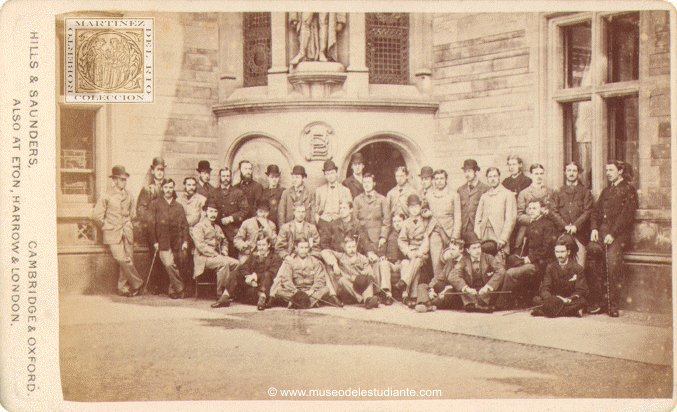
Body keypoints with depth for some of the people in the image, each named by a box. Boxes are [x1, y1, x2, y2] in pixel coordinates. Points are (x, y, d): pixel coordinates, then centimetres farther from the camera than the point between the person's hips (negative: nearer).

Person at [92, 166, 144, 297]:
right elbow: (96, 215, 1)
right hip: (113, 235, -4)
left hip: (127, 233, 4)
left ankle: (123, 287, 8)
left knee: (128, 260, -2)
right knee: (122, 259, -16)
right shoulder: (105, 196, -1)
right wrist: (107, 226, 4)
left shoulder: (129, 196, 13)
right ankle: (137, 283, -5)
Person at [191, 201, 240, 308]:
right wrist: (216, 255, -19)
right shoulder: (198, 227, 0)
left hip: (218, 257, 7)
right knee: (224, 263, -33)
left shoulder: (218, 228, 25)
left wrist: (224, 253, 5)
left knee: (235, 263, -20)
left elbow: (224, 242, 28)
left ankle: (227, 294, -22)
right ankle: (220, 295, -29)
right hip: (203, 259, -7)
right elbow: (201, 246, -12)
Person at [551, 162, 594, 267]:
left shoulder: (585, 192, 13)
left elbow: (588, 211, 3)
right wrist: (565, 226, -8)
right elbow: (554, 212, 7)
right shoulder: (558, 192, 16)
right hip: (563, 233, 1)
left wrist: (576, 226, -10)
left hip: (580, 233, -1)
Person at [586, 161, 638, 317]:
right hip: (602, 229, 5)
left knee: (612, 257, -25)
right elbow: (595, 211, 18)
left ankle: (613, 306, -18)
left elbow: (626, 215, -7)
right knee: (593, 249, -21)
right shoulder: (606, 191, 25)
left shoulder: (629, 190, 4)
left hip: (619, 232, -5)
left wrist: (612, 234, -16)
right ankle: (595, 303, -18)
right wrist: (594, 228, -1)